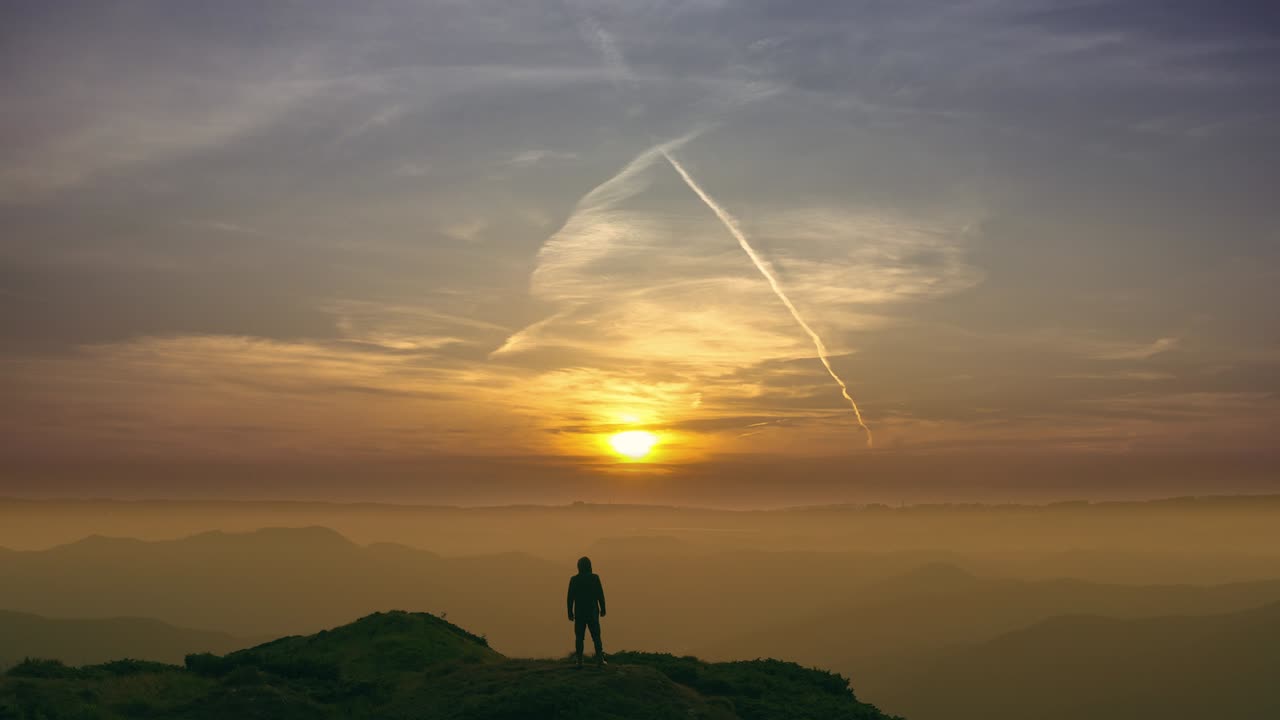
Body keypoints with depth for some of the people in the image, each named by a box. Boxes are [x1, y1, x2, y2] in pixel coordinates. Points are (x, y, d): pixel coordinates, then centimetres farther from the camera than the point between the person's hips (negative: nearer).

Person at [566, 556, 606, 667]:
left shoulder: (574, 579, -1)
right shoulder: (595, 577, -4)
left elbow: (570, 597, -2)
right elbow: (600, 595, -5)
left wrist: (570, 612, 4)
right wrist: (602, 609, 4)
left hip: (579, 612, 0)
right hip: (592, 612, 0)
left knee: (579, 637, 5)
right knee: (596, 636, 5)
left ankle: (580, 661, -1)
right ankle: (599, 659, -3)